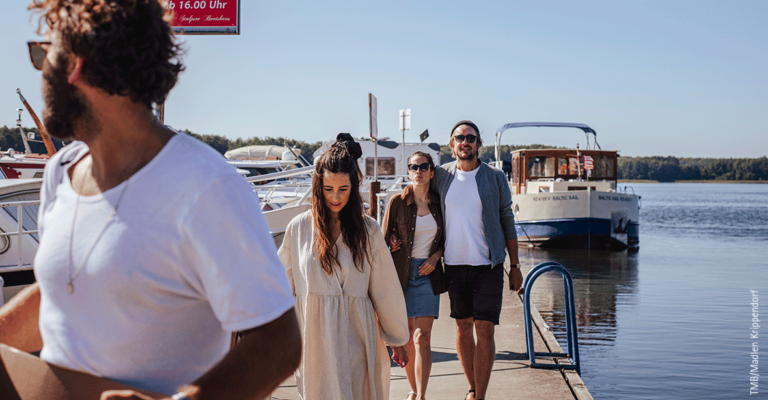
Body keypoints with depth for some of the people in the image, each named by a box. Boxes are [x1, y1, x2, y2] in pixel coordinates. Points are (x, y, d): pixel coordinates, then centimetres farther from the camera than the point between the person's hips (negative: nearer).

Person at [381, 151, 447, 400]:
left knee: (422, 337, -8)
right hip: (401, 273, 0)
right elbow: (384, 241, 0)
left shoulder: (438, 202, 3)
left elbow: (445, 238, 15)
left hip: (427, 274, 1)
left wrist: (435, 257, -5)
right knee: (406, 337, 7)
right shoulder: (398, 202, -4)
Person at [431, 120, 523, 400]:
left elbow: (508, 221, 4)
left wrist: (515, 266, 4)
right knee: (463, 327, 10)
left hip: (488, 264, -2)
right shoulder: (441, 176, 4)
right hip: (454, 264, 2)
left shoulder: (495, 178, 1)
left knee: (484, 330, -7)